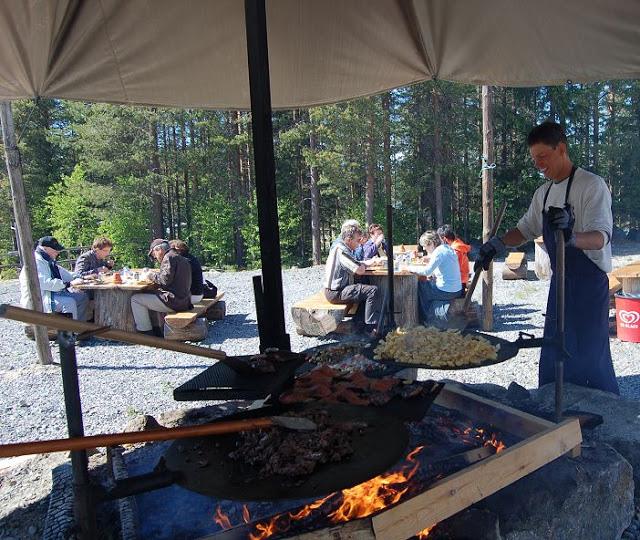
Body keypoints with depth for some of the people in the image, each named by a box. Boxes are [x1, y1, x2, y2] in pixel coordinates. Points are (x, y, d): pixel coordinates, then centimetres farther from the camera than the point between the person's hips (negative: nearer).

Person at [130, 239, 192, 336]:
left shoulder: (169, 257, -11)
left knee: (135, 299, -2)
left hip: (174, 301, -10)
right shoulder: (181, 258, 19)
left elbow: (165, 280, -21)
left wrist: (151, 276, -4)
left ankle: (146, 333, 2)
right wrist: (153, 276, 15)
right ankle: (158, 330, 28)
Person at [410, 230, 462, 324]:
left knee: (420, 287, 9)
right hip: (456, 290, 9)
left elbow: (427, 271, -23)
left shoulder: (439, 251, -17)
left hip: (447, 292, -9)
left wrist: (412, 268, -10)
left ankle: (427, 320, 24)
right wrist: (430, 260, 7)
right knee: (428, 283, 25)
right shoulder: (447, 248, 10)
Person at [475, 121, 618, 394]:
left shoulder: (591, 185, -13)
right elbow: (526, 229, 20)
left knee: (590, 356, -7)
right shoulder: (543, 192, 11)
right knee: (553, 353, 12)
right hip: (560, 281, 8)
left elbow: (600, 237, -23)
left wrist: (572, 237, -44)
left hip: (589, 283, -7)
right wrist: (497, 244, 3)